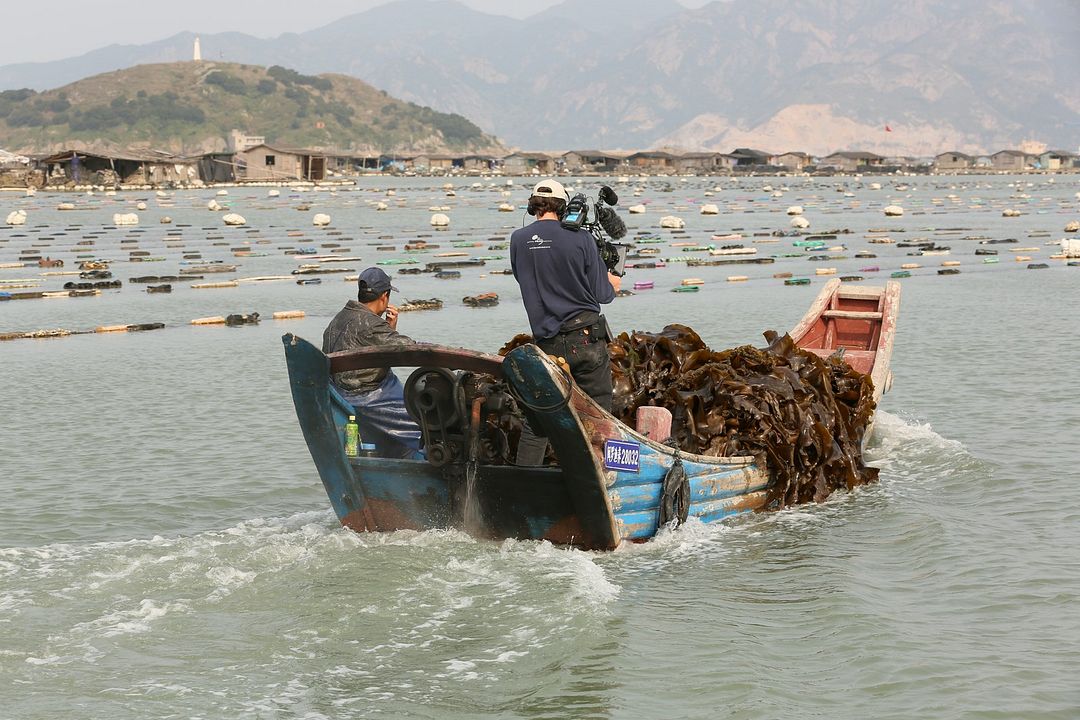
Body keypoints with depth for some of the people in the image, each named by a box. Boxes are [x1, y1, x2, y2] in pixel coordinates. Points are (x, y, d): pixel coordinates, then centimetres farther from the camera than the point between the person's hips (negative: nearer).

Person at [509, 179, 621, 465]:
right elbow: (601, 293, -2)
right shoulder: (580, 238, -7)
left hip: (548, 344, 3)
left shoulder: (519, 240, 1)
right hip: (588, 338, -2)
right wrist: (613, 284, 20)